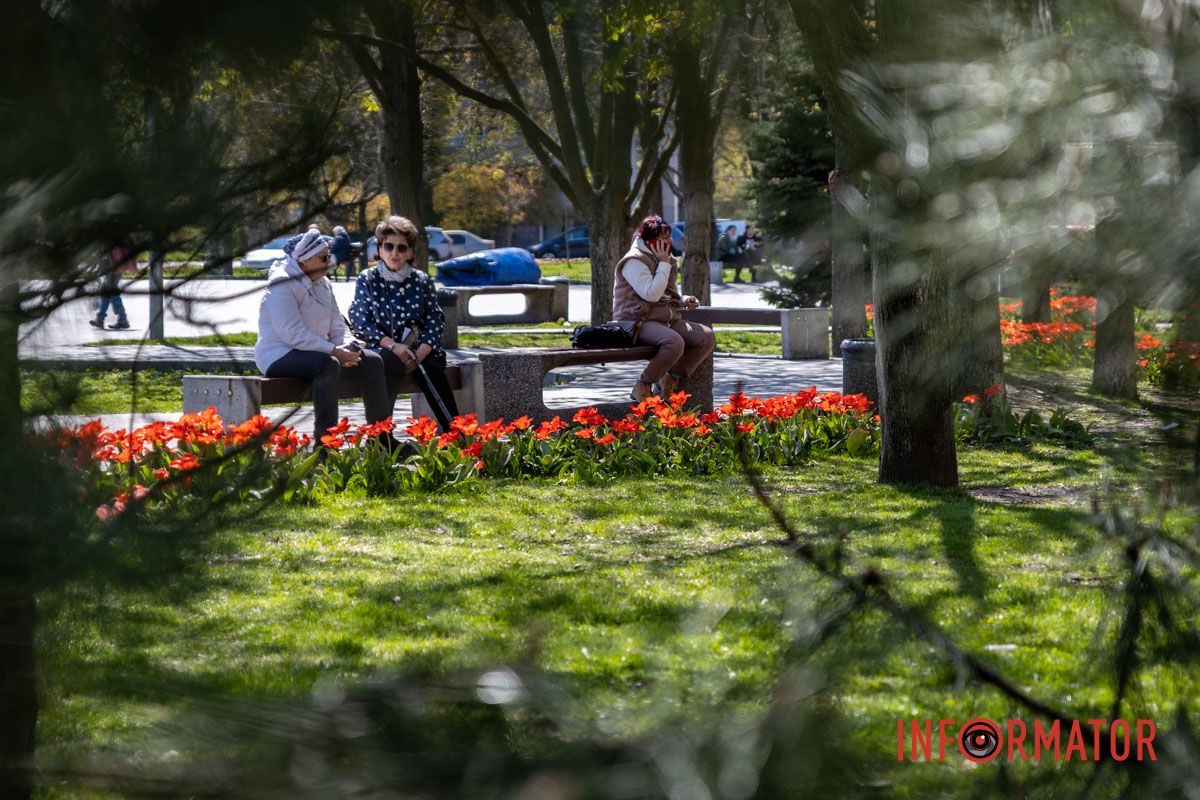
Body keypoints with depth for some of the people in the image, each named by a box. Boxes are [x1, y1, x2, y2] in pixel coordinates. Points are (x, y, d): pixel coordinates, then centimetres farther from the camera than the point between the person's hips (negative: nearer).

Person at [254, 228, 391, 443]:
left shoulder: (323, 285, 14)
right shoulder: (282, 287, -16)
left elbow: (337, 325, 14)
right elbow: (293, 334, -25)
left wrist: (346, 346, -10)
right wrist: (333, 350, -27)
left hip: (317, 351, 10)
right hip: (279, 357, -10)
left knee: (372, 361, 1)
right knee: (328, 365, -38)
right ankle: (324, 441, -40)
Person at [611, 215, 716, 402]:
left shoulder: (665, 259, 20)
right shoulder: (635, 261, -10)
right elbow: (651, 294, -22)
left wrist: (684, 301, 11)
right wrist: (664, 264, -15)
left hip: (667, 320, 9)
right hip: (638, 322, -9)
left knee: (707, 337, -9)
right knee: (674, 342, -37)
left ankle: (670, 380, 0)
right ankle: (643, 386, -18)